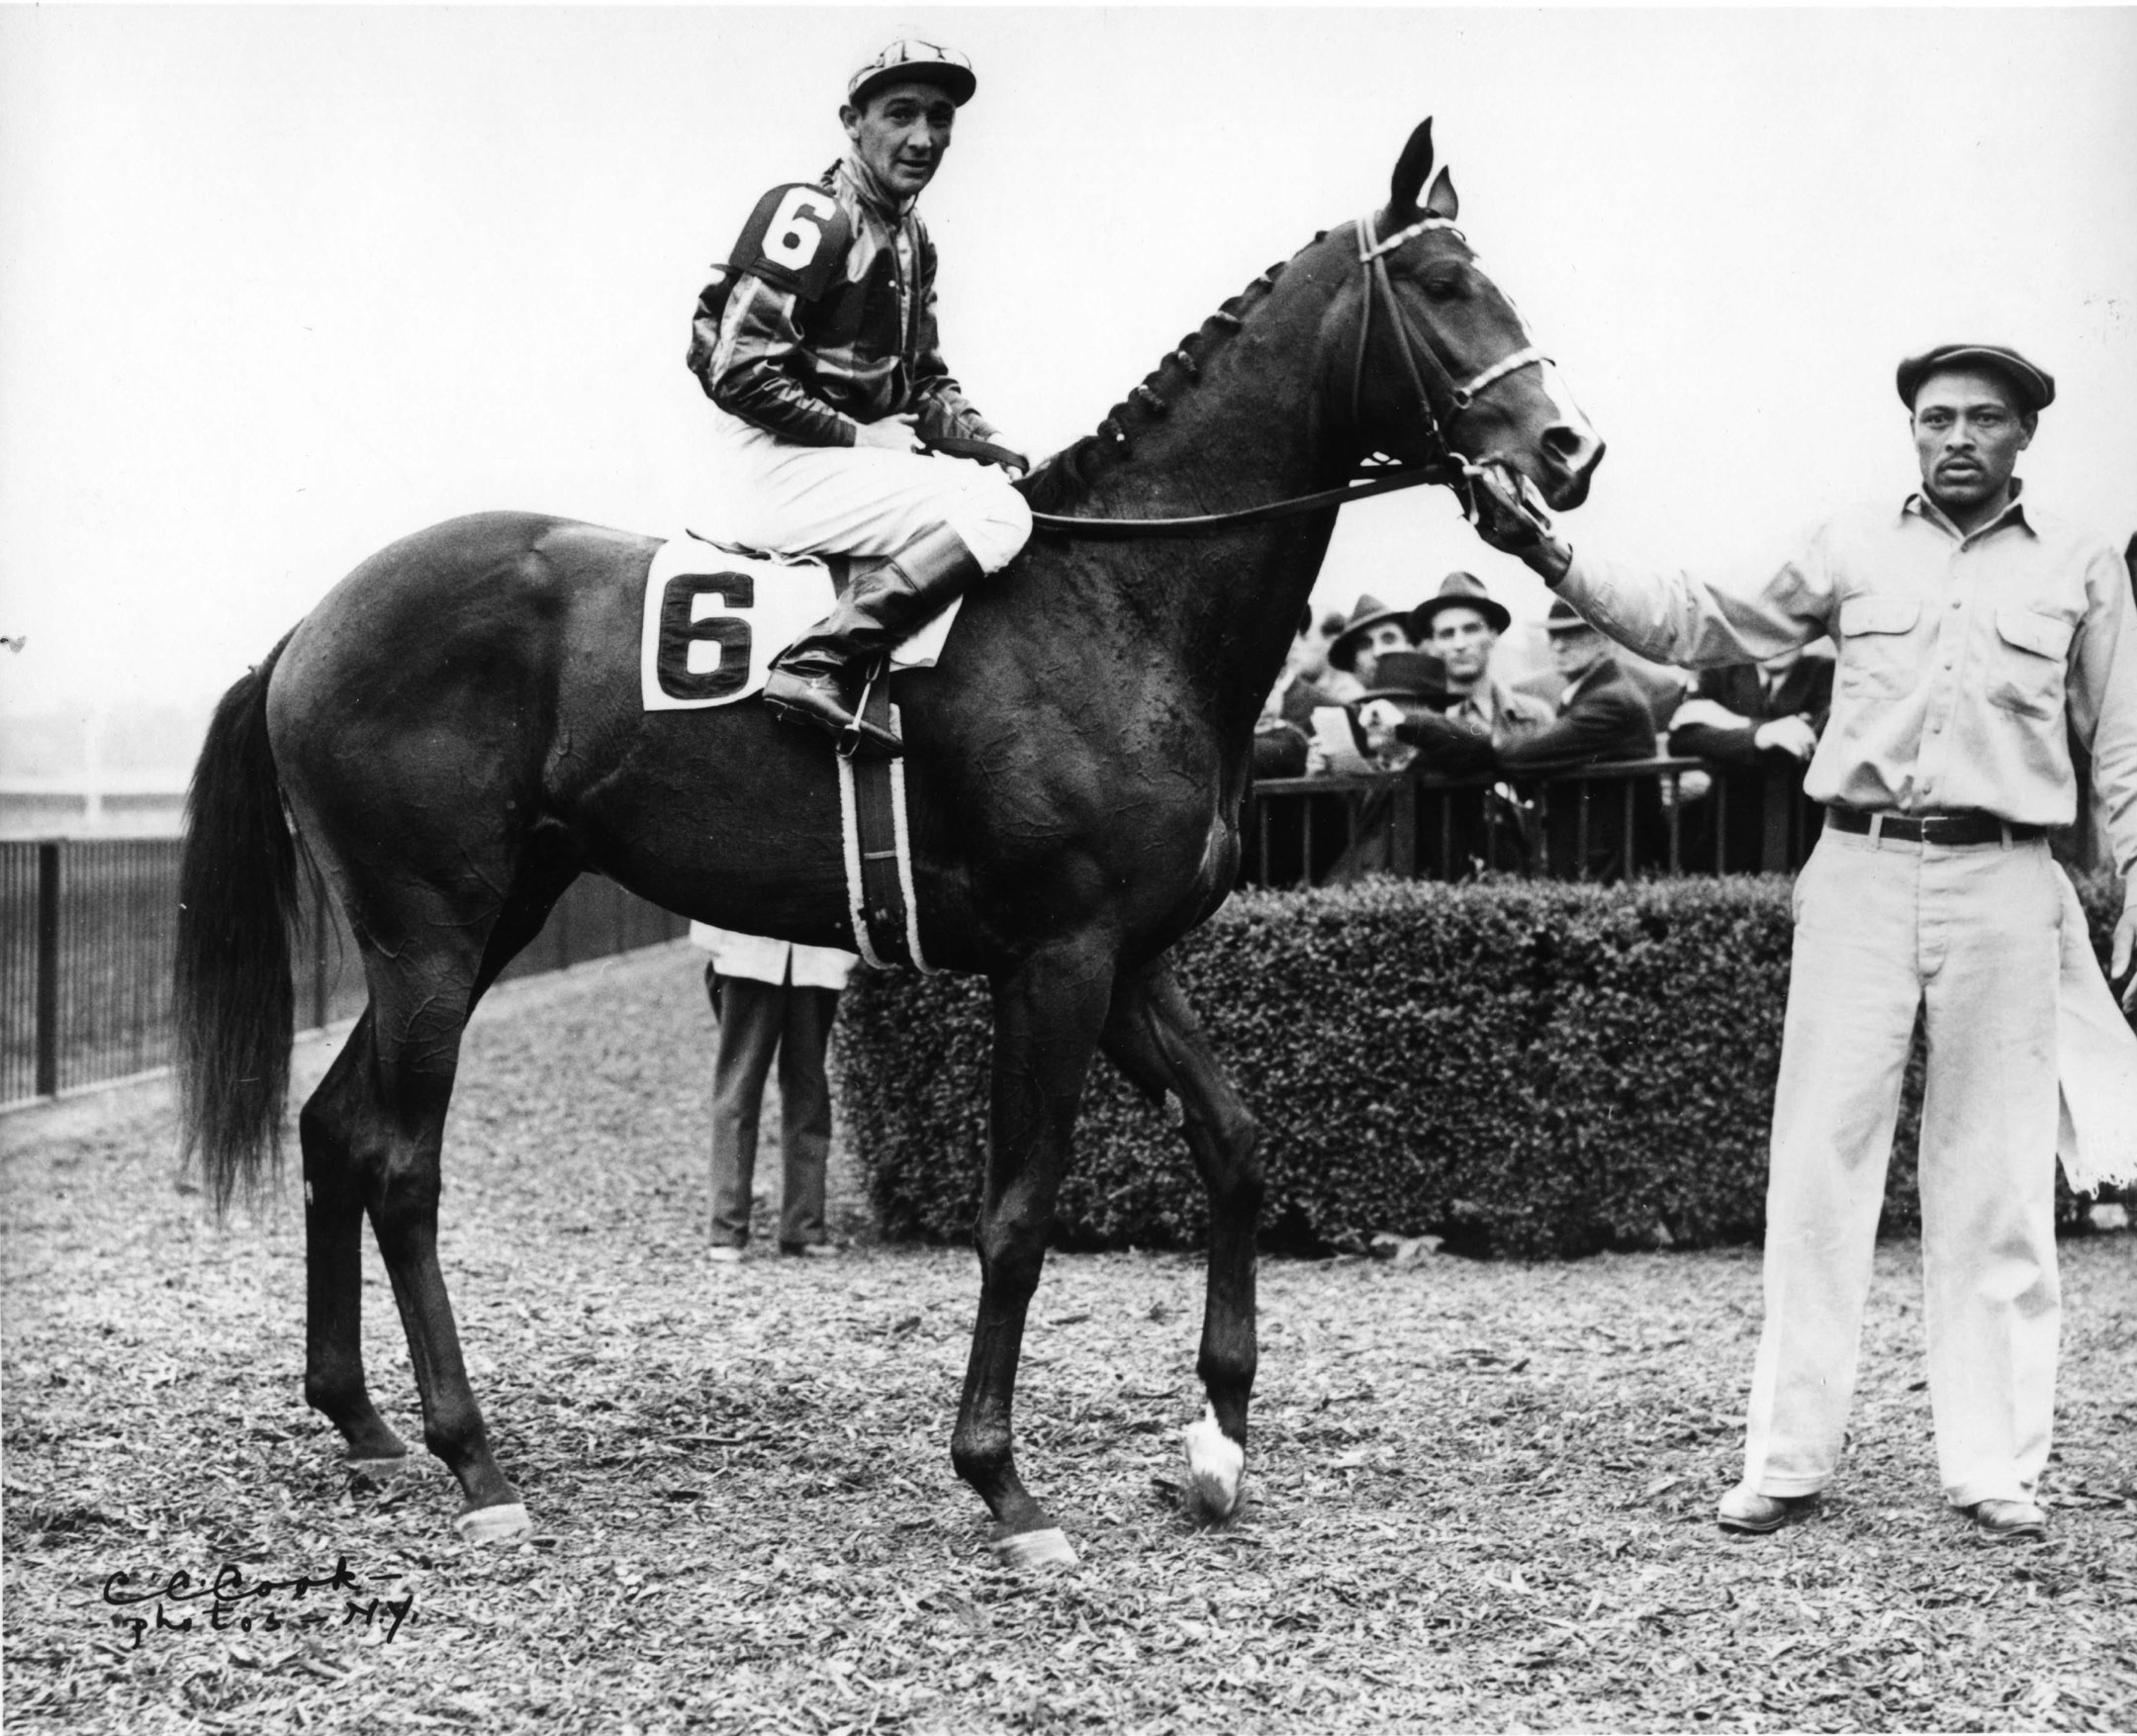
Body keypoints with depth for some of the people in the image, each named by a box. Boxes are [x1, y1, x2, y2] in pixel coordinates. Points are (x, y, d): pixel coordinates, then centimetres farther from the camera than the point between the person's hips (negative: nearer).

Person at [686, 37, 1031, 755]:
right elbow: (740, 374, -18)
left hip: (846, 455, 10)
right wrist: (856, 436, -15)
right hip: (778, 466, -10)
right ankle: (817, 667, -32)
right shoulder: (809, 215, -12)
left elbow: (923, 377, 23)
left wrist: (977, 433, 4)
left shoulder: (911, 239, 16)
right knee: (995, 515, -23)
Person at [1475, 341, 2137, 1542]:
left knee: (1997, 1182, 2)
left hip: (2003, 883, -1)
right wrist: (1553, 559, 4)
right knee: (1820, 1166, 0)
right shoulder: (1855, 549, 11)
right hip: (1860, 871, 1)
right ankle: (1789, 1459, 6)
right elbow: (1702, 625, 13)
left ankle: (1998, 1470, 9)